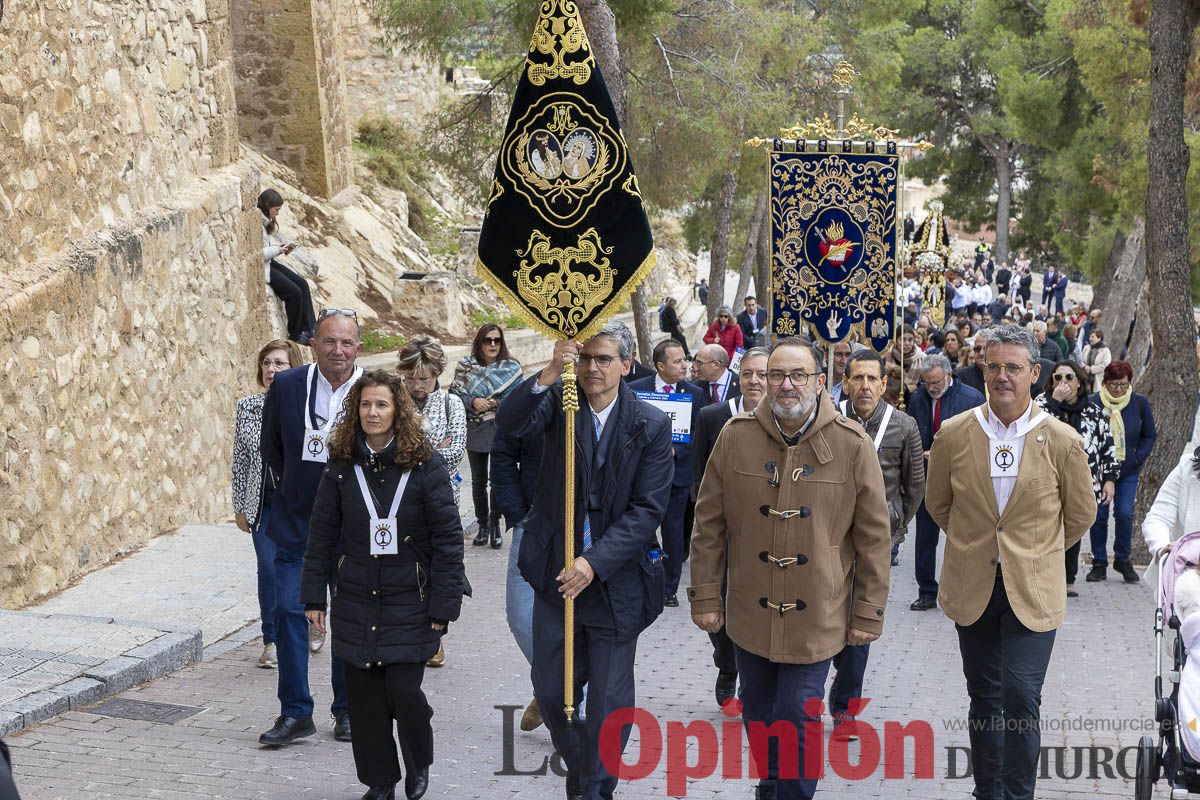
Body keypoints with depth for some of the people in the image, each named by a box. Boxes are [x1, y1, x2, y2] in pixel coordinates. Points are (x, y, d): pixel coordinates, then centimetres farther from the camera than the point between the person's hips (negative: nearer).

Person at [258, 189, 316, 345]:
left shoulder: (266, 221, 10)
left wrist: (282, 246, 2)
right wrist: (275, 250, -19)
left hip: (270, 263, 10)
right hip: (260, 267, -10)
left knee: (302, 284, -4)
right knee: (294, 292, -17)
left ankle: (309, 330, -7)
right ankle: (295, 335, -1)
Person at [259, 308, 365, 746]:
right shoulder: (286, 386, -4)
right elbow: (271, 447, 11)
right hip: (296, 524, 1)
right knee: (289, 610, -5)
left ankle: (347, 710, 22)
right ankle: (295, 713, 5)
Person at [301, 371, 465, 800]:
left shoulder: (425, 464, -9)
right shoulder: (342, 466, 1)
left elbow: (448, 536, -8)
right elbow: (322, 534, 6)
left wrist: (444, 603, -10)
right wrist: (314, 595, 4)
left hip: (409, 600, -3)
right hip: (357, 599, 3)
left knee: (403, 690, -7)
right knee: (364, 693, 4)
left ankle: (419, 765, 22)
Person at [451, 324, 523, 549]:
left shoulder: (512, 367, 0)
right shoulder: (465, 365, 1)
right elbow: (456, 394, 3)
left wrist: (499, 403, -14)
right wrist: (472, 401, -15)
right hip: (476, 430, 1)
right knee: (478, 481, 9)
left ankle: (495, 525, 18)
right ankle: (482, 525, 24)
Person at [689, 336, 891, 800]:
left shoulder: (852, 444, -8)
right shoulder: (736, 436, -3)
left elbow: (874, 536, -3)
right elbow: (709, 525, 3)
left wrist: (869, 614, -2)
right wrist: (706, 597, 2)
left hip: (817, 621, -2)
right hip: (749, 617, 2)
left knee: (796, 725, -3)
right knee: (759, 721, 16)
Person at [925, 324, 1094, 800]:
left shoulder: (1062, 441, -7)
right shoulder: (954, 434, -3)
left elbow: (1080, 514, 7)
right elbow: (937, 502, 12)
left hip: (1033, 589, -2)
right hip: (972, 586, 2)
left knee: (1021, 697, -11)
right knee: (984, 697, 12)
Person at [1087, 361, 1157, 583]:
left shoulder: (1140, 403, -2)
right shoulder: (1093, 403, -9)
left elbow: (1150, 435, 8)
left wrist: (1139, 457, -4)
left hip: (1128, 471, 1)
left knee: (1125, 514, -6)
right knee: (1099, 515, 0)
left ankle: (1123, 560, 14)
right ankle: (1099, 563, 13)